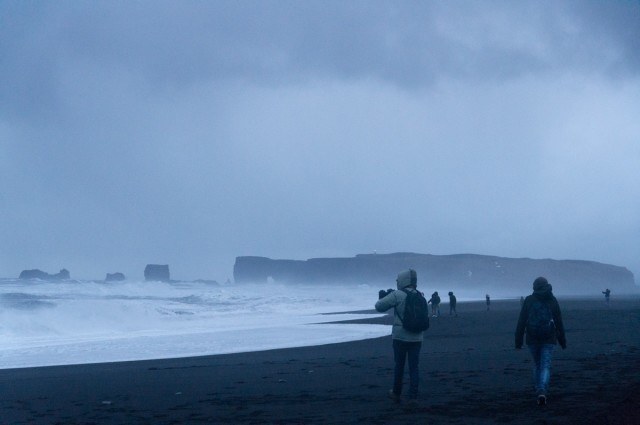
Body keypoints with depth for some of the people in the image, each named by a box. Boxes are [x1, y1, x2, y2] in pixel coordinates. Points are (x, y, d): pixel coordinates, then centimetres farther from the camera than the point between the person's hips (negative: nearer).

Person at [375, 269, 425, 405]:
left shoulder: (397, 295, -12)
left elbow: (379, 306, -9)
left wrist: (383, 297, 10)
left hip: (400, 336, -3)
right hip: (417, 337, 3)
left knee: (399, 365, 11)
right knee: (414, 367, 5)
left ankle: (396, 394, 23)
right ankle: (413, 397, 3)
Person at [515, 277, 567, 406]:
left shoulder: (528, 300, 0)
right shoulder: (552, 301, 2)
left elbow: (521, 322, -2)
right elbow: (559, 323, 6)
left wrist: (518, 341, 0)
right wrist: (562, 341, 15)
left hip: (533, 339, 1)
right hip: (548, 339, -1)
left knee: (537, 365, 18)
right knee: (545, 366, -3)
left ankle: (539, 391, 18)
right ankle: (542, 392, -23)